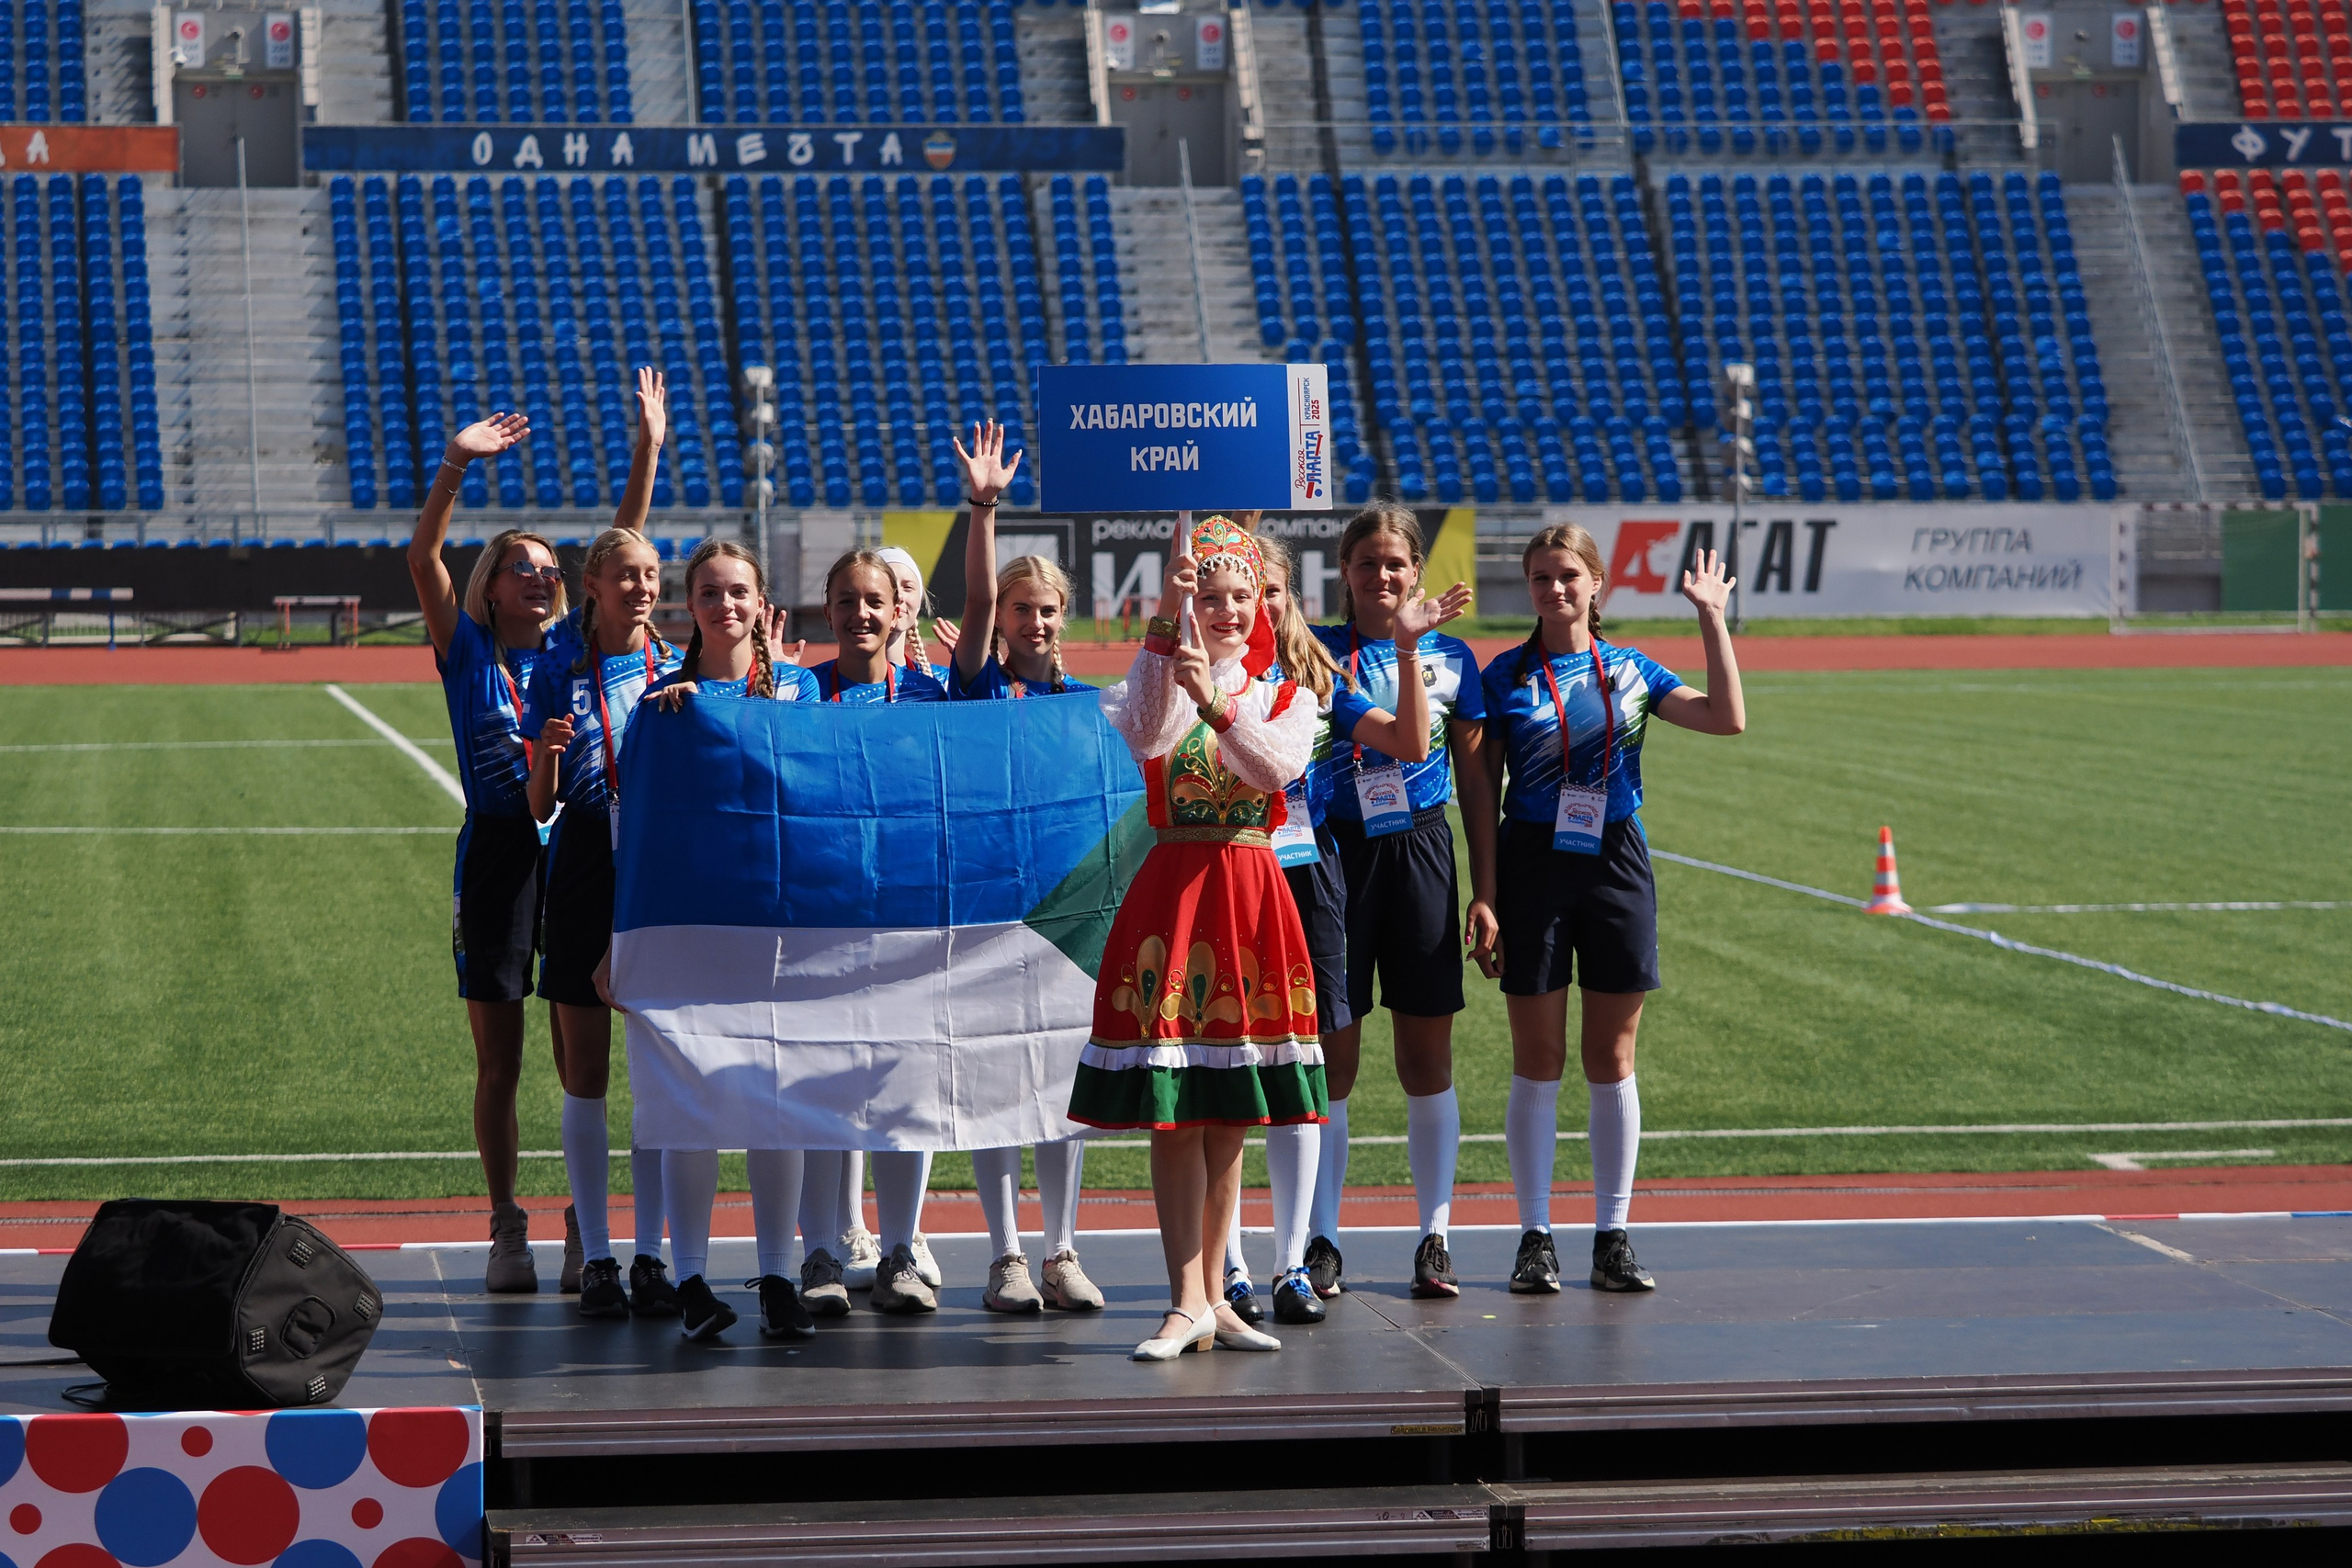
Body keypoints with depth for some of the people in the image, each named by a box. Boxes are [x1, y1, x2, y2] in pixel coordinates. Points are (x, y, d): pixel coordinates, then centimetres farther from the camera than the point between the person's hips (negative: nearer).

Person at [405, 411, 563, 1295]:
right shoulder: (466, 652, 4)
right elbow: (422, 558, -8)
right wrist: (455, 466, -20)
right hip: (495, 851, -1)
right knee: (498, 1061, 2)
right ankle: (506, 1232, 9)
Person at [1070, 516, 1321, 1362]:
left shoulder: (1285, 694, 9)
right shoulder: (1161, 678, 2)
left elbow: (1279, 765, -13)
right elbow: (1146, 734, -22)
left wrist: (1216, 700, -27)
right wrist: (1166, 627, -31)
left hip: (1254, 890, 3)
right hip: (1172, 886, -3)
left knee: (1229, 1117, 8)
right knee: (1172, 1110, -7)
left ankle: (1211, 1297, 17)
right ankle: (1188, 1303, -5)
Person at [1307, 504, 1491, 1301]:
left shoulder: (1451, 658, 6)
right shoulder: (1315, 653, 3)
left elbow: (1475, 781, 8)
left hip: (1421, 856, 1)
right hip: (1335, 855, -1)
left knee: (1427, 1057, 4)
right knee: (1331, 1055, 1)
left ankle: (1434, 1237, 12)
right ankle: (1322, 1243, 8)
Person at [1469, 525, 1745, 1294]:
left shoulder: (1630, 671, 7)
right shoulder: (1506, 676, 2)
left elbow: (1728, 718, -4)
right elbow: (1483, 795, 1)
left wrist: (1713, 620, -6)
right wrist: (1485, 900, -6)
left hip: (1616, 864, 2)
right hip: (1532, 865, -2)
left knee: (1612, 1060, 4)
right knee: (1537, 1062, 1)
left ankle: (1612, 1237, 10)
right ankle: (1535, 1237, 8)